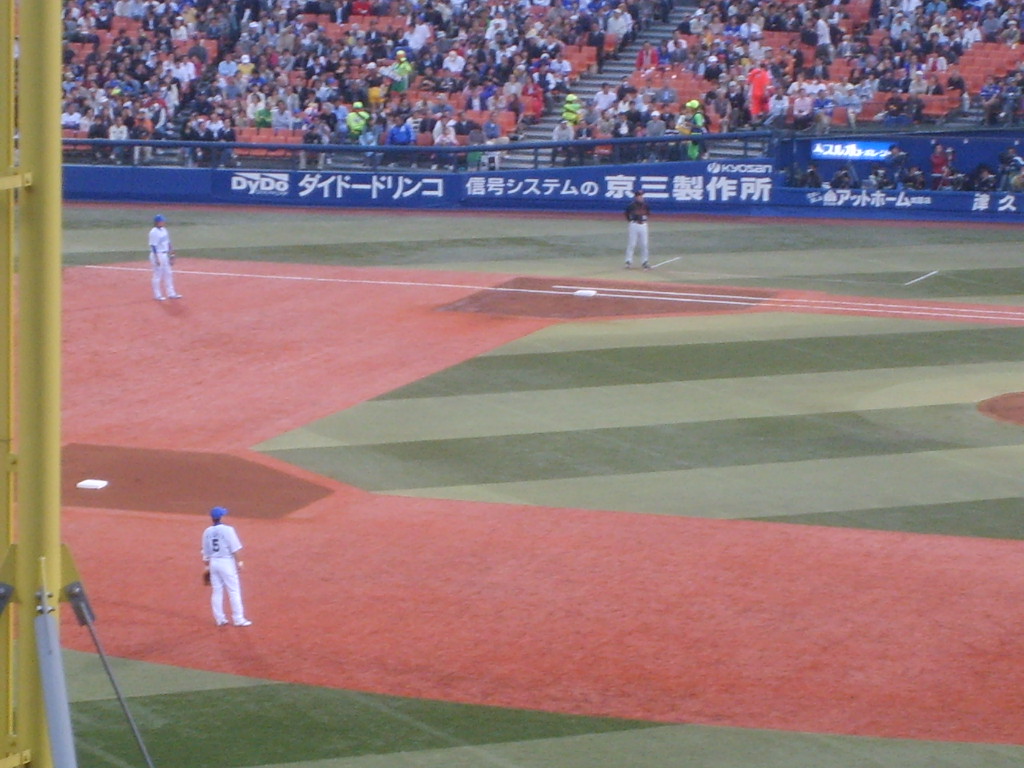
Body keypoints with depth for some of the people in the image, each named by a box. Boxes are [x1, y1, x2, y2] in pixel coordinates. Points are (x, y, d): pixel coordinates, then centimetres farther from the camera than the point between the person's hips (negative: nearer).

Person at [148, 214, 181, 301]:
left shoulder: (164, 230, 9)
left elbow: (168, 243, 16)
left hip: (164, 255, 9)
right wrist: (156, 259, -22)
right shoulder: (154, 232, -17)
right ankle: (157, 295, 7)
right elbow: (153, 246, -19)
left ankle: (171, 293, 21)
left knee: (168, 274, 13)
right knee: (158, 275, -1)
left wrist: (171, 255, 17)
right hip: (157, 255, -9)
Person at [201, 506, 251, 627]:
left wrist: (208, 566, 18)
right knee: (234, 591, 0)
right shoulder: (227, 530, -11)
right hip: (227, 562, -5)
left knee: (217, 591, 10)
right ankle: (238, 619, 0)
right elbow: (234, 549, -11)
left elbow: (206, 553, 9)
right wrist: (238, 562, -3)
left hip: (213, 563, 5)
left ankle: (220, 618, 13)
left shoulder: (207, 532, 3)